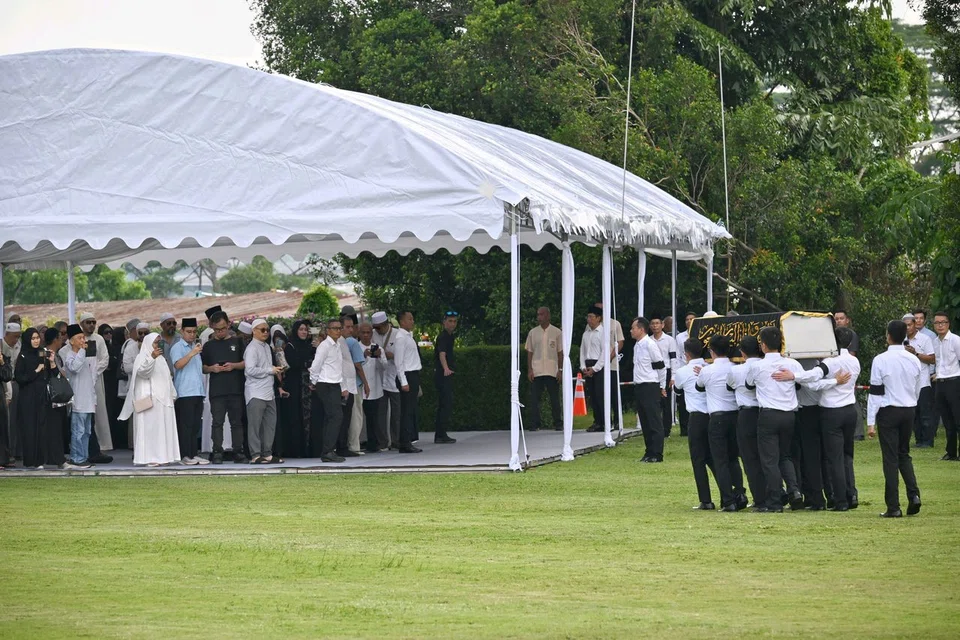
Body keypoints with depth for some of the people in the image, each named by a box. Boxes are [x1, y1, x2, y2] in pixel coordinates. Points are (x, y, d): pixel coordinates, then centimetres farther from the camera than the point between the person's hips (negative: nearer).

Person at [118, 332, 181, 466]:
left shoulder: (161, 359, 22)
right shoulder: (142, 357, -2)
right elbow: (142, 371, -22)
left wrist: (172, 395, 19)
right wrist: (152, 357, -35)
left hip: (163, 399, 8)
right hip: (149, 399, -8)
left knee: (164, 428, 5)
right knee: (150, 427, -11)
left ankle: (163, 456, 7)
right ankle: (149, 457, -13)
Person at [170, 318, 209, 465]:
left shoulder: (196, 347, 20)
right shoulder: (177, 347, -4)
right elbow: (178, 365, -22)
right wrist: (192, 353, -32)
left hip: (198, 391, 7)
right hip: (184, 392, -7)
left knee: (196, 425, 8)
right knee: (186, 424, -7)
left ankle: (194, 453, 12)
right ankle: (185, 455, -5)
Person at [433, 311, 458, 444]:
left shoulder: (449, 336, 14)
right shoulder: (443, 337, -16)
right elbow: (442, 354, -32)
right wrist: (446, 369, -48)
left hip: (446, 375, 10)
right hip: (442, 376, -10)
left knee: (443, 405, 12)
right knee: (446, 404, -12)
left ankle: (440, 435, 17)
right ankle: (441, 435, -12)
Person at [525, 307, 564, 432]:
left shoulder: (557, 332, 4)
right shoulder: (533, 333, 8)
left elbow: (560, 352, 4)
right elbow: (529, 352, 8)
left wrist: (560, 370, -3)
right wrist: (529, 370, 0)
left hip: (552, 372, -1)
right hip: (536, 372, 1)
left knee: (555, 399, 2)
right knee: (534, 398, -3)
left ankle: (558, 424, 10)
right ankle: (534, 424, 1)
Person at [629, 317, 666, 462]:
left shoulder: (650, 345, -13)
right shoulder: (637, 345, 13)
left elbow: (661, 366, -10)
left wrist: (662, 387, -3)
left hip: (650, 387, -9)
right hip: (639, 387, 9)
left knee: (654, 421, -6)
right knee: (644, 422, 11)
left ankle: (657, 454, -5)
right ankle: (649, 452, 16)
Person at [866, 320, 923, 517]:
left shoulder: (881, 360, -12)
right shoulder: (914, 360, 3)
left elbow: (875, 393, -11)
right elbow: (917, 390, 13)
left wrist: (871, 422, -8)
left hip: (888, 412, -5)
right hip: (909, 410, 5)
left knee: (890, 458, 0)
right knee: (904, 453, 18)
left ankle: (893, 507, -1)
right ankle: (913, 495, 0)